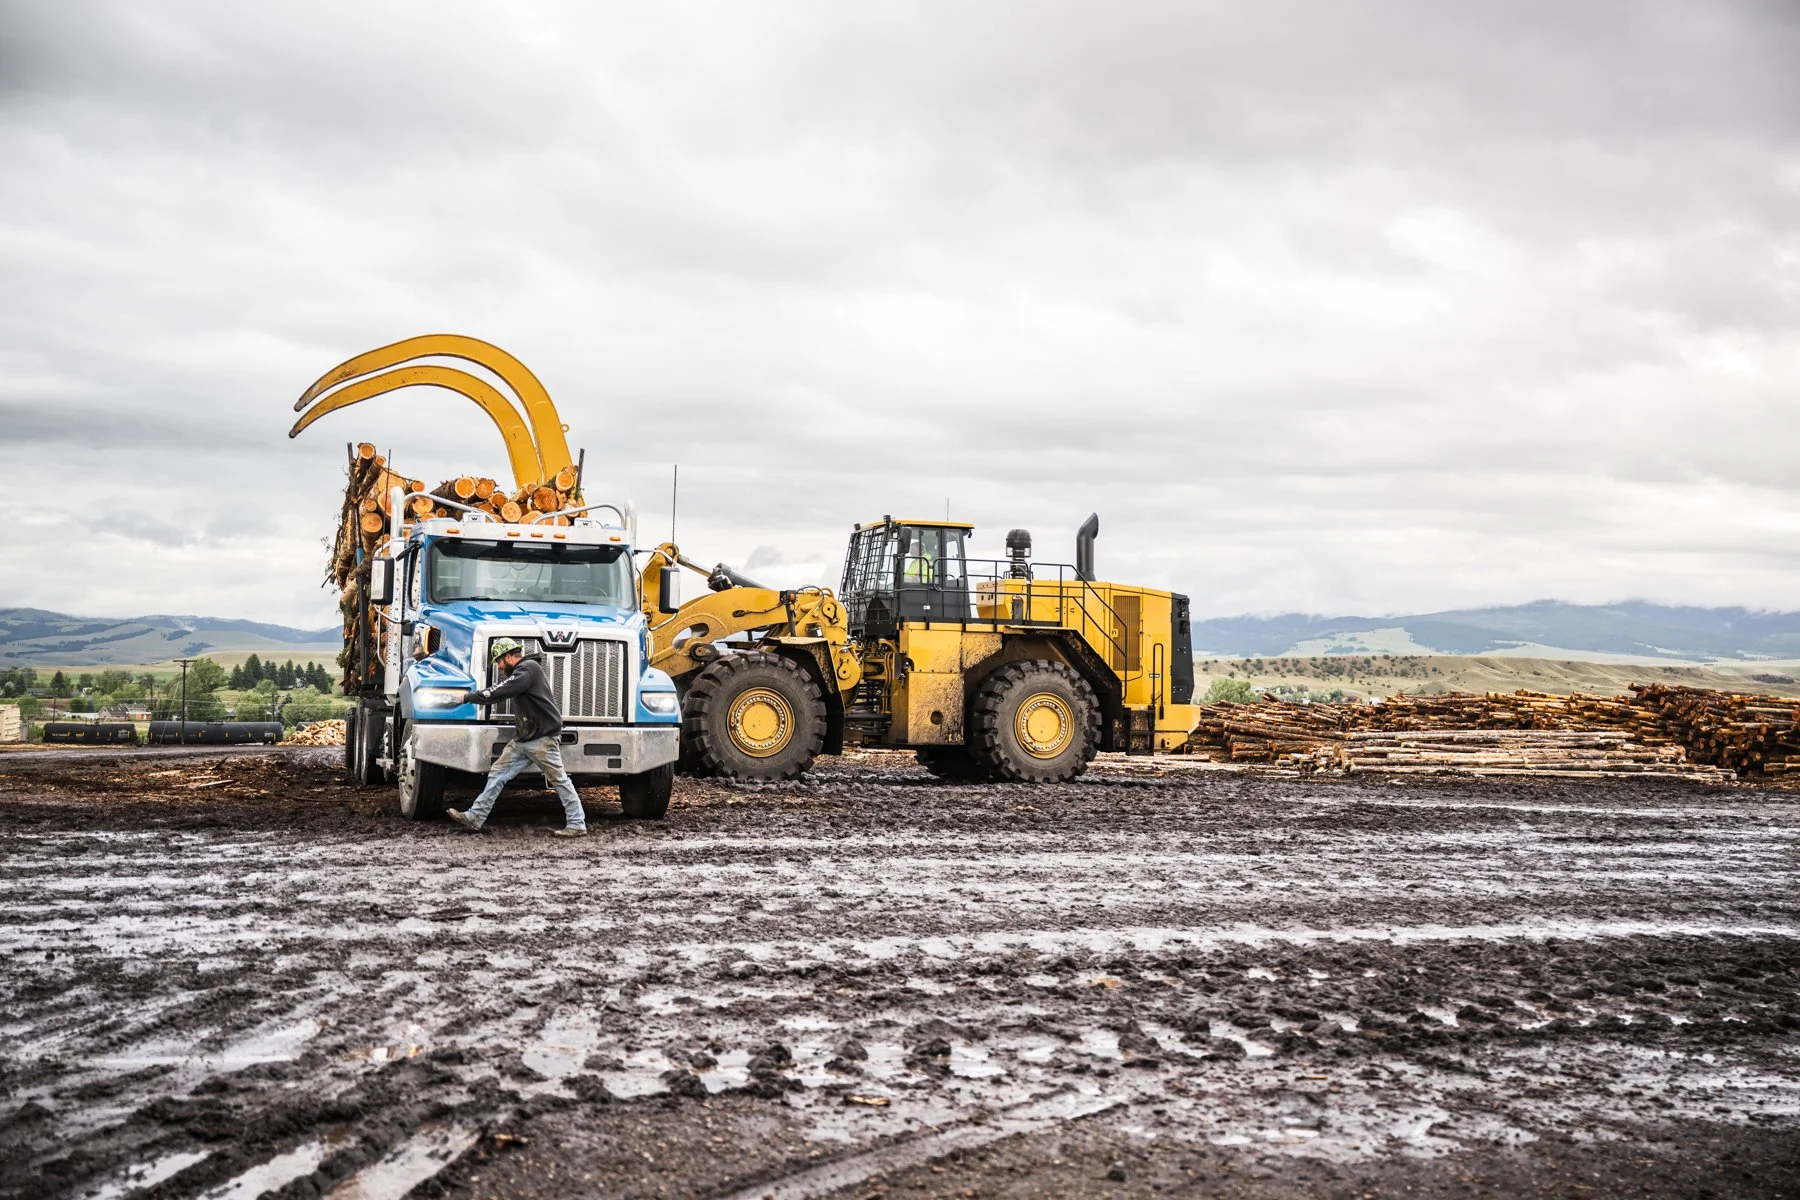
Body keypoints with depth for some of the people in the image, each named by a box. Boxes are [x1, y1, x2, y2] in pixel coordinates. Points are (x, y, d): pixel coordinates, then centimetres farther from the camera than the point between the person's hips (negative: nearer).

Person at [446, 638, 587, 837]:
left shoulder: (528, 669, -14)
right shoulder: (522, 670, 17)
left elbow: (500, 692, -19)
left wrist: (469, 697, -11)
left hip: (543, 738, -10)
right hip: (523, 738, 10)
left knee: (559, 779, -3)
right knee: (497, 773, 6)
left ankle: (577, 824, 3)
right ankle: (475, 818, 8)